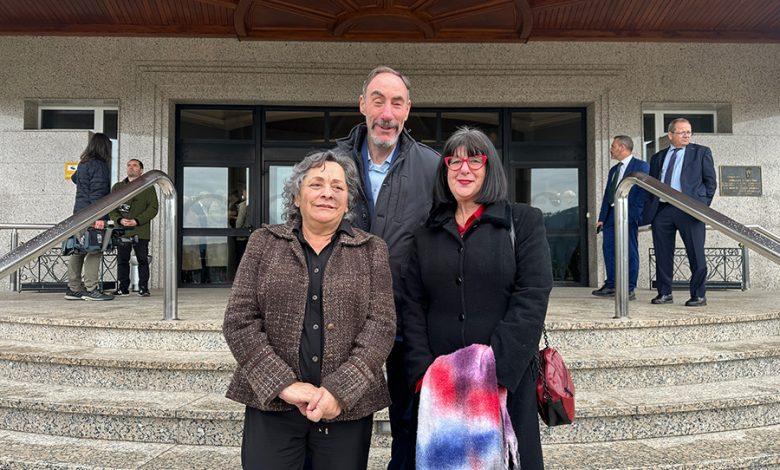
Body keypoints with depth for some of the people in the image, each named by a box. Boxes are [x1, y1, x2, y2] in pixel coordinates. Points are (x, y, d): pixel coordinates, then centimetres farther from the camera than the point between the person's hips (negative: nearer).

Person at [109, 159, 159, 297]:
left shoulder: (148, 187, 8)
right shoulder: (117, 187, 18)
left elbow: (153, 207, -1)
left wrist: (137, 221, -12)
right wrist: (119, 220, -8)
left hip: (141, 231, -3)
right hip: (122, 230, 3)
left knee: (142, 260, -2)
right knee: (122, 260, 4)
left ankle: (143, 288, 3)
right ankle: (123, 288, 12)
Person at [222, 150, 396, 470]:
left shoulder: (371, 250, 5)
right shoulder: (263, 242, 5)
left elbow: (381, 324, -4)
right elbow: (238, 320, -1)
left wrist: (341, 390, -15)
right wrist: (284, 385, -12)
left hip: (347, 407, 0)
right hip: (271, 403, 0)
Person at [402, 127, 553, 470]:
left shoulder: (524, 221, 1)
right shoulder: (427, 234, 10)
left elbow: (532, 299, -8)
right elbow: (413, 306, 5)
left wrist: (495, 370, -16)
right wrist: (424, 373, -8)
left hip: (506, 381, -2)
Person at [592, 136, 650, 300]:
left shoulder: (641, 166, -2)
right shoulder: (613, 170, 21)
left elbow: (644, 192, -9)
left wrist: (636, 215, -17)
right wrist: (602, 218, 13)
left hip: (629, 214, -8)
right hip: (611, 214, 8)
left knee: (630, 251, -4)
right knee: (608, 249, 6)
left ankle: (629, 289, -1)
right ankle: (611, 286, 14)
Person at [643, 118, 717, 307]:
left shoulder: (701, 152, 11)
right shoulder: (658, 157, 18)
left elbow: (710, 181, 7)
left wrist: (702, 205, -2)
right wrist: (649, 208, 6)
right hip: (661, 210, 3)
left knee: (696, 255, -2)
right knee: (662, 255, 5)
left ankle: (699, 296, 6)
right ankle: (664, 293, 15)